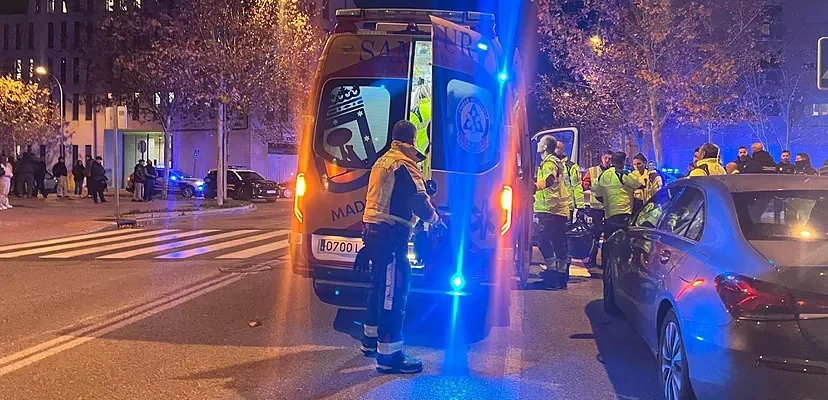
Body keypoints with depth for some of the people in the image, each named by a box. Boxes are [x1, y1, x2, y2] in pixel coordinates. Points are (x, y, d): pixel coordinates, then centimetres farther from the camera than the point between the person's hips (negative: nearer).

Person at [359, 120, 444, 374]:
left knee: (380, 286, 22)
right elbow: (419, 200, -15)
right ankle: (389, 356, -8)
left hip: (372, 230, 10)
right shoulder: (404, 165, -12)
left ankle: (371, 339, 34)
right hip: (391, 234, -10)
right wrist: (435, 220, 1)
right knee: (394, 292, -8)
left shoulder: (382, 161, 17)